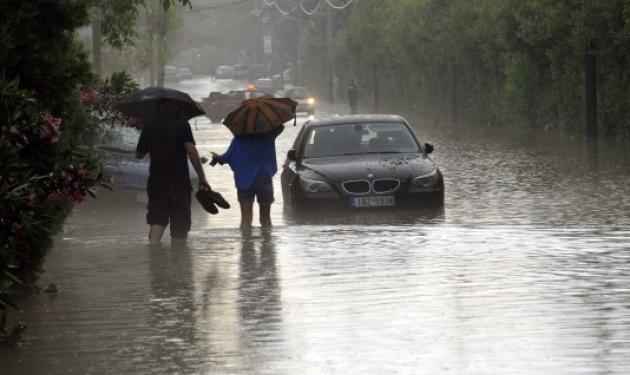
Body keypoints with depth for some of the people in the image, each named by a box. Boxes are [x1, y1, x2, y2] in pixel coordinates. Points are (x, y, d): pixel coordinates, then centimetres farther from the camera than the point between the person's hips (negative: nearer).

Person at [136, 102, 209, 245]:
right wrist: (202, 177, -10)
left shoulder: (149, 128, 5)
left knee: (157, 221, -1)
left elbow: (139, 154, 15)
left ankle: (153, 245, -26)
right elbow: (191, 151, -12)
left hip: (156, 181, 2)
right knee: (180, 224, 7)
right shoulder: (182, 125, -3)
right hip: (180, 182, -2)